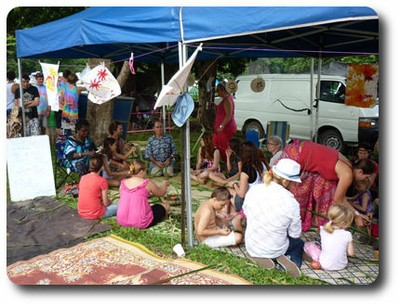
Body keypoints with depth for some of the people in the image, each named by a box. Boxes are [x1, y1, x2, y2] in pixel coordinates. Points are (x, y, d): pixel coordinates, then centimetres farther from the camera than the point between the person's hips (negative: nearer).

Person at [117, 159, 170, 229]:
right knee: (166, 206, 15)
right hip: (141, 223, -5)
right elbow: (161, 193, 9)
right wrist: (164, 184, 31)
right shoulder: (147, 183, -8)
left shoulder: (123, 183, 5)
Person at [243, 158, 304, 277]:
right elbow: (295, 234, -12)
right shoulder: (291, 202, -25)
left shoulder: (254, 190, -16)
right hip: (274, 249, -3)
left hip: (251, 247, 4)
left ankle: (260, 256, 10)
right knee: (299, 243, 31)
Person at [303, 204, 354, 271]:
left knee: (308, 244, 8)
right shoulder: (347, 235, -15)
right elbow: (351, 253, -7)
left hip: (326, 265, -2)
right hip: (342, 265, 2)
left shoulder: (323, 230, -11)